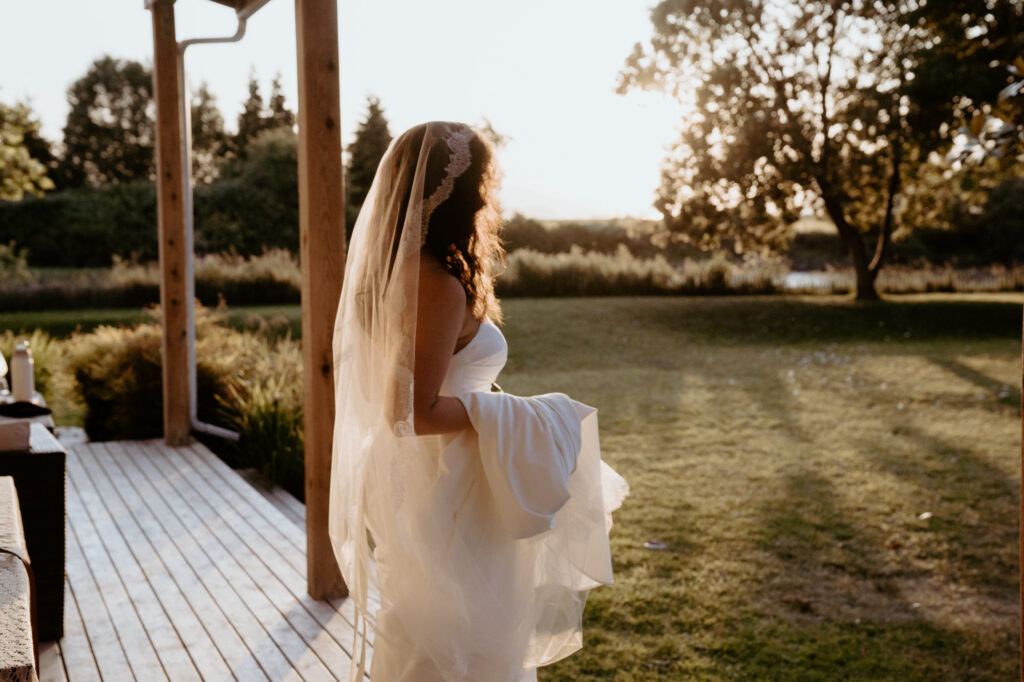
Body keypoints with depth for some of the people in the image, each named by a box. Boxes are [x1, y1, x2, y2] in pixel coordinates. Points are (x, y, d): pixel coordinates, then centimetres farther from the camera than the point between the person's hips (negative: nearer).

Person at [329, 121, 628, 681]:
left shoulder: (390, 274, 5)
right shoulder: (442, 287, -24)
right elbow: (414, 413, -26)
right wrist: (501, 413, -16)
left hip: (400, 483, 9)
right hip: (445, 494, -9)